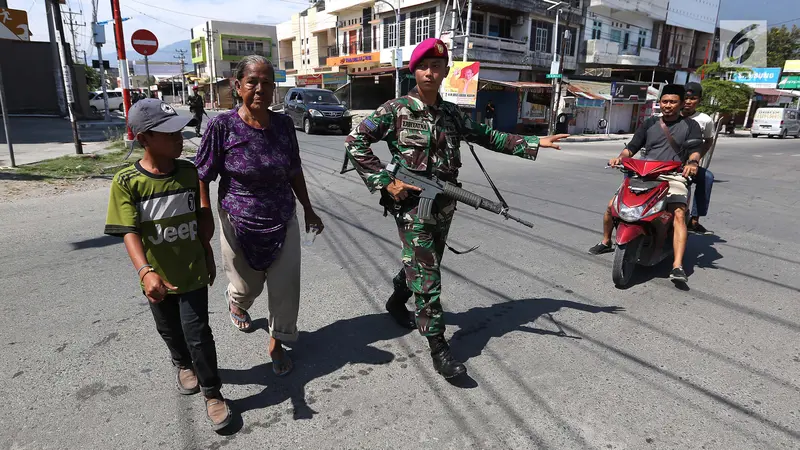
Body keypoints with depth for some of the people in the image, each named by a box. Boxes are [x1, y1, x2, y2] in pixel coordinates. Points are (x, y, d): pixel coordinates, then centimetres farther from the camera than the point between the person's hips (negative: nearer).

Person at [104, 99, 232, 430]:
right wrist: (145, 272, -39)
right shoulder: (126, 182, -17)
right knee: (170, 331, 22)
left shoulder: (189, 172, -8)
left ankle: (212, 392, 18)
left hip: (193, 272, 0)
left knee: (198, 333, 0)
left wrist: (208, 256, 11)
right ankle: (183, 365, 52)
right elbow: (130, 232, -24)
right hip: (158, 278, 0)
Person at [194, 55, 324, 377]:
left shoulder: (283, 124, -4)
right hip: (240, 224, -2)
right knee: (246, 285, 17)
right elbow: (202, 178, -9)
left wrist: (308, 210, 12)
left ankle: (277, 343, 25)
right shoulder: (222, 126, -14)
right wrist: (205, 222, -13)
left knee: (285, 285, 2)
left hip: (283, 221, 2)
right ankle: (236, 303, 56)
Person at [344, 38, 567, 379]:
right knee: (427, 273, -7)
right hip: (411, 204, -5)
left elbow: (488, 137, 13)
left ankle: (397, 302, 46)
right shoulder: (395, 110, -7)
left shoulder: (452, 114, 8)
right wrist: (385, 182, -15)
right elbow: (355, 143, -8)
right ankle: (438, 347, 2)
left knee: (423, 264, 19)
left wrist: (534, 144, 8)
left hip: (443, 205, 6)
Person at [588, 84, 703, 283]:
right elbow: (633, 146, 13)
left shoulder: (690, 126, 12)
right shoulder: (649, 123, 20)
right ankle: (606, 242, 18)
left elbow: (696, 149, -4)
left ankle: (677, 267, -34)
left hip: (672, 177, -3)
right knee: (612, 205, -9)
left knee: (679, 215, -27)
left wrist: (692, 162, -27)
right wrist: (620, 157, -10)